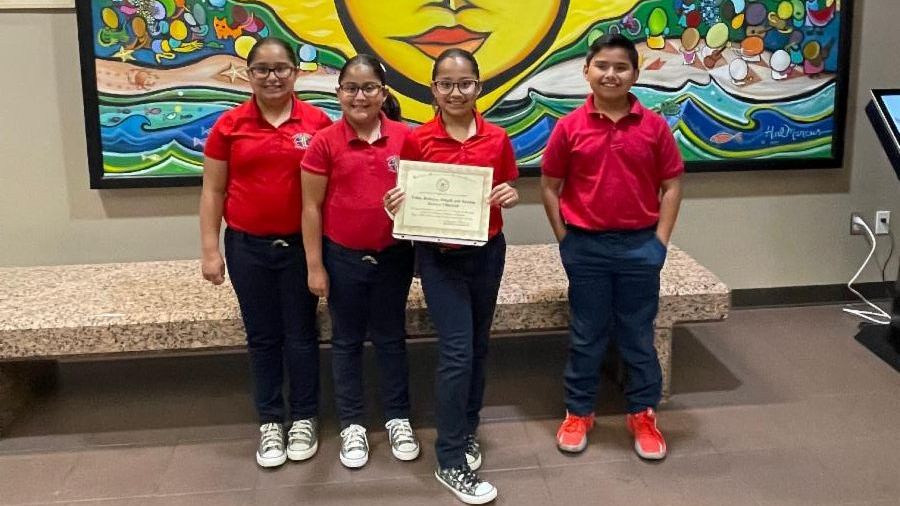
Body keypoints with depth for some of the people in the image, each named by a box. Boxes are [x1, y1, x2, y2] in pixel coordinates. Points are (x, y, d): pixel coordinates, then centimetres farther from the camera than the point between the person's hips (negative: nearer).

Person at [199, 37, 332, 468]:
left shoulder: (317, 122, -4)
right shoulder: (229, 125, -2)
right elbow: (212, 191, 2)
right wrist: (210, 251, -2)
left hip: (301, 244, -1)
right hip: (248, 247, 1)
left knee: (301, 334, 9)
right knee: (262, 337, 11)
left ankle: (304, 419, 26)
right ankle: (270, 421, 25)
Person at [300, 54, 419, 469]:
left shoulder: (405, 137, -4)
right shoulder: (325, 143, -8)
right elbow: (311, 207, -5)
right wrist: (315, 265, -6)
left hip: (394, 256, 1)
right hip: (343, 258, -1)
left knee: (391, 338, 15)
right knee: (347, 341, 12)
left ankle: (398, 419, 30)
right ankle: (352, 424, 26)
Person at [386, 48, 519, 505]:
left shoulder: (497, 139, -1)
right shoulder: (417, 141, -8)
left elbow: (508, 191, 8)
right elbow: (407, 197, -1)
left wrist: (510, 196, -14)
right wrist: (396, 206, -23)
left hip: (488, 253, 4)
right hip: (439, 257, -4)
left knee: (478, 347, 15)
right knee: (456, 352, -7)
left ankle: (466, 432, 35)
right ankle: (451, 463, 2)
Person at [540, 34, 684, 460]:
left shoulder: (654, 126, -2)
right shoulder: (570, 127, -4)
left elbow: (671, 185, 2)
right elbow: (550, 186, 3)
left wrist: (660, 240, -4)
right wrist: (564, 238, -2)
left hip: (639, 245, 1)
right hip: (586, 246, 0)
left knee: (638, 335, 12)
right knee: (586, 335, 12)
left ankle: (643, 415, 26)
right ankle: (578, 413, 27)